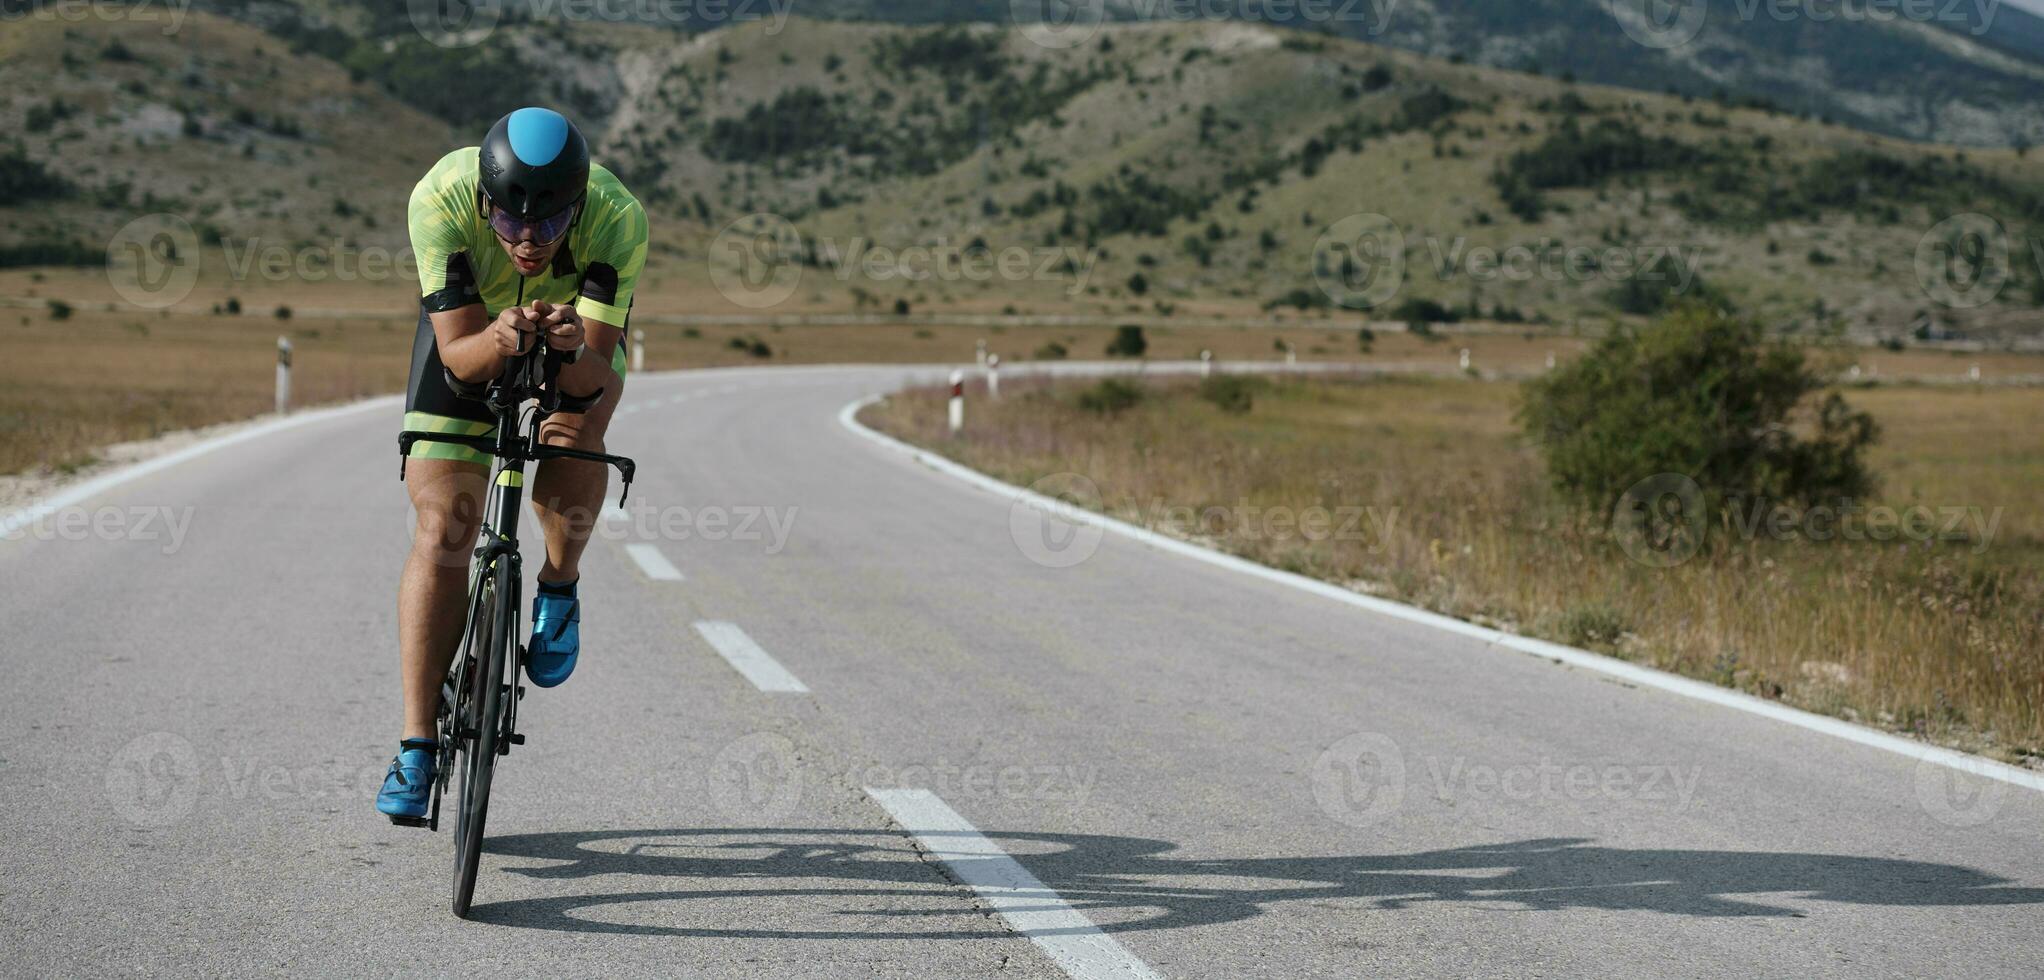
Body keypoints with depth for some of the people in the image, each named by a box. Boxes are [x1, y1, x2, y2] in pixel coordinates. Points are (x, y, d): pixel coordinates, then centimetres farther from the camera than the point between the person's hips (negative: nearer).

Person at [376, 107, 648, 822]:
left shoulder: (619, 219, -36)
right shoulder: (440, 199, -37)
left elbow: (595, 378, -36)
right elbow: (459, 352, -34)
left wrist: (575, 352, -58)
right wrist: (500, 343, -55)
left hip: (580, 320, 0)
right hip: (470, 325, 0)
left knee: (574, 437, -33)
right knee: (442, 529, -12)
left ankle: (558, 587, -3)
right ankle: (417, 747, -8)